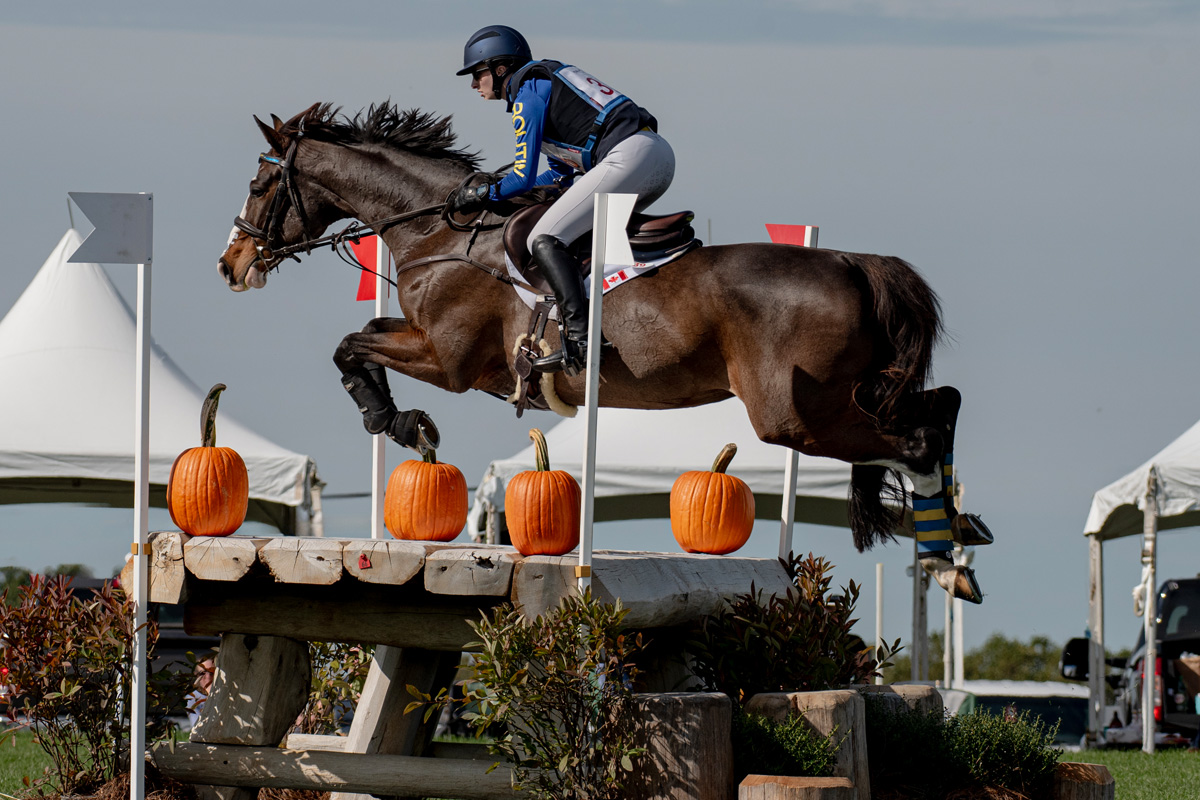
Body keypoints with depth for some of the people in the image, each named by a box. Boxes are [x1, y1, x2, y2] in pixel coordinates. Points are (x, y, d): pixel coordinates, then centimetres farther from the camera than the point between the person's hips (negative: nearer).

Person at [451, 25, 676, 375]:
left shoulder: (527, 95, -1)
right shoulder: (546, 81, 28)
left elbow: (523, 178, -5)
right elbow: (563, 174, 32)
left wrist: (482, 195, 12)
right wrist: (499, 186, 28)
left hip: (628, 157, -10)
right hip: (661, 153, 10)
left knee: (545, 240, -11)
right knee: (585, 235, 28)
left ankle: (580, 337, -23)